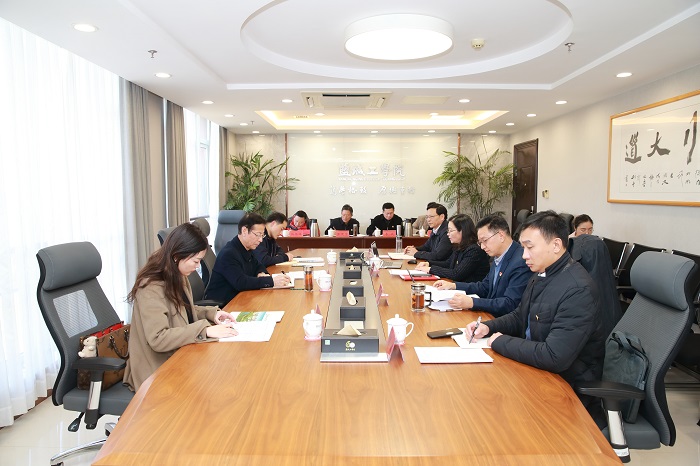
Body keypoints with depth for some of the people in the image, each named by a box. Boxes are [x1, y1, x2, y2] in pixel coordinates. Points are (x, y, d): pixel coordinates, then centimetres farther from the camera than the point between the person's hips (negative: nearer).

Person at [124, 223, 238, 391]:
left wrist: (211, 313, 2)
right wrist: (206, 330, -30)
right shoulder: (151, 288, -22)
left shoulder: (178, 277, 5)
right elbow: (157, 339, -29)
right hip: (158, 372, -8)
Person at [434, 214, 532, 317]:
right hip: (489, 315, 8)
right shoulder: (498, 259, 9)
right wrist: (453, 286, 8)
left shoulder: (521, 262, -20)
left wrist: (472, 302, -30)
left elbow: (510, 304, -24)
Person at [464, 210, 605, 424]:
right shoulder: (542, 275, 1)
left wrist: (501, 341, -19)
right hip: (536, 368, 8)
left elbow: (554, 358, -32)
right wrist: (488, 327, -3)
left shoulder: (578, 290, -26)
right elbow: (519, 317, 16)